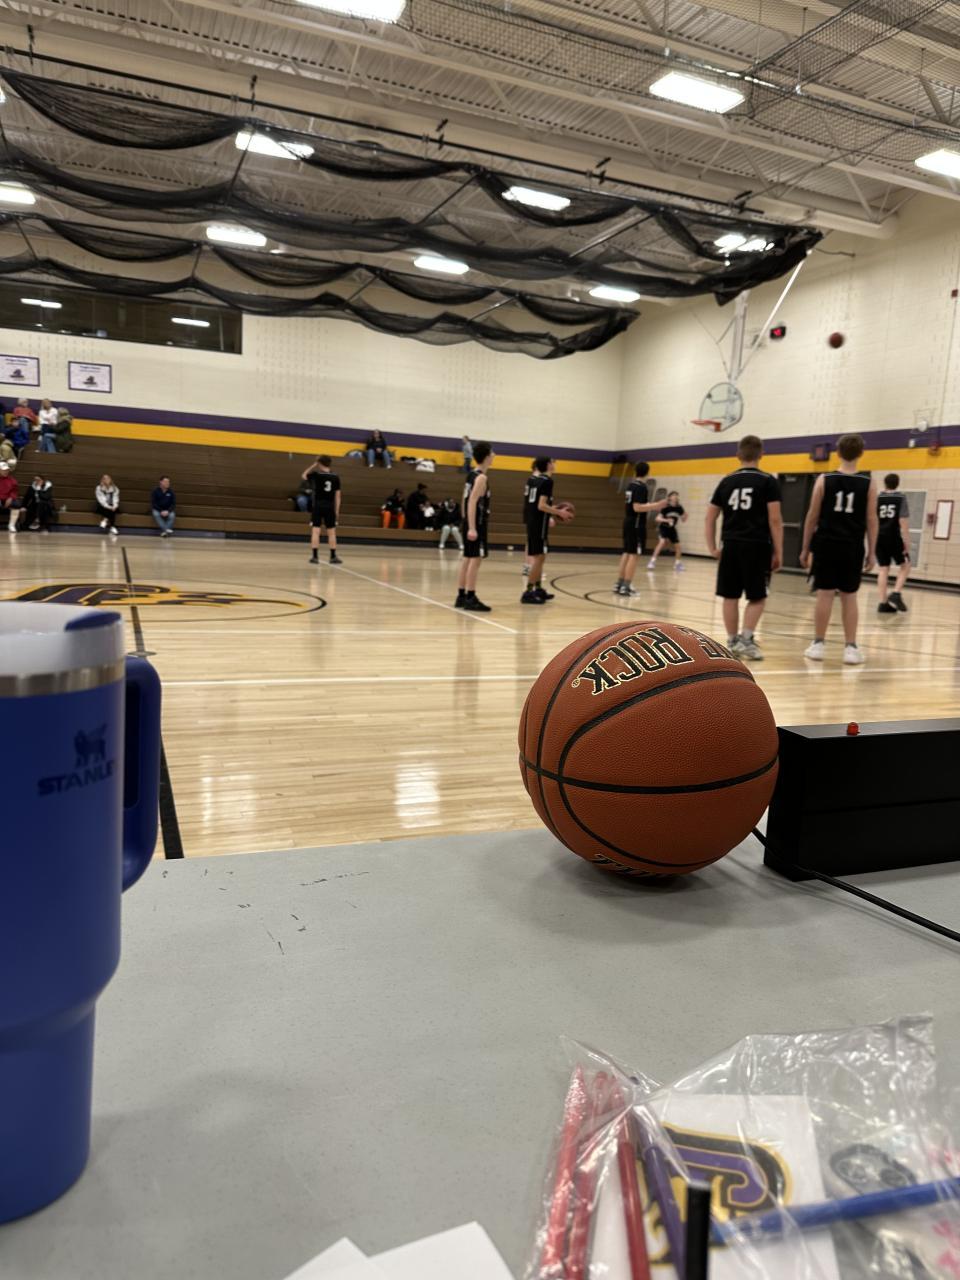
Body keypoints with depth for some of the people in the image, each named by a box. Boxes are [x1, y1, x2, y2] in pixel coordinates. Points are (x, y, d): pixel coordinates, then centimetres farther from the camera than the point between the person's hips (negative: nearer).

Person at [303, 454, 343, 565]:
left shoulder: (316, 475, -5)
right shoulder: (335, 477, 2)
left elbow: (304, 476, 16)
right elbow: (338, 495, 4)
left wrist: (313, 465, 17)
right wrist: (337, 510, 10)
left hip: (318, 506, -2)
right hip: (330, 507, 2)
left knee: (315, 531, -1)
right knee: (331, 532, 8)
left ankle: (315, 556, -3)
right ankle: (333, 556, 10)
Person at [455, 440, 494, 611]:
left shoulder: (472, 474, 13)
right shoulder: (481, 477, -15)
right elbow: (472, 502, -22)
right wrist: (472, 528, -27)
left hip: (470, 523, 10)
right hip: (477, 524, -10)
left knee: (468, 559, 12)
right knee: (475, 559, -8)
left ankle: (461, 596, 16)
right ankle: (470, 599, -8)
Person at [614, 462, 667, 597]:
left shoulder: (631, 485, 12)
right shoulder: (641, 487, -15)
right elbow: (637, 507, -22)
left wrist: (652, 506, 22)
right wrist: (655, 506, -23)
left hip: (629, 522, 9)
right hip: (637, 524, -9)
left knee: (627, 553, 14)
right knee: (633, 555, -7)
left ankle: (619, 584, 16)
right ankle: (625, 587, -9)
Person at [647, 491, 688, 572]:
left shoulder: (679, 508, -7)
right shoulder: (666, 507, -19)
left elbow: (683, 521, 3)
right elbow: (658, 518, -23)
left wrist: (685, 516, -18)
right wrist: (666, 520, -38)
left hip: (671, 529, 5)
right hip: (663, 527, -5)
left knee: (677, 546, 5)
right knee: (663, 542, -29)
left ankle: (678, 563, 27)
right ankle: (653, 560, -26)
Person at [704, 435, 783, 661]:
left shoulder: (726, 481, 9)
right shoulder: (768, 481, -2)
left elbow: (710, 517, 9)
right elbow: (775, 519, -7)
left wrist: (712, 548, 15)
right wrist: (778, 551, -2)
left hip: (731, 545, 3)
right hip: (757, 546, -3)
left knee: (730, 596, 9)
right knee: (757, 597, 7)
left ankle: (732, 642, 14)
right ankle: (746, 638, -5)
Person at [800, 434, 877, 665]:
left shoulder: (824, 480, -1)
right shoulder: (868, 484, 0)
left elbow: (812, 517, 0)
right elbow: (871, 520, 1)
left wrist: (805, 548, 7)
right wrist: (871, 553, 7)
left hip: (826, 544, 0)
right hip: (852, 547, 1)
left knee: (825, 594, 4)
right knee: (849, 597, 7)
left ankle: (818, 645, 8)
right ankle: (850, 648, 8)